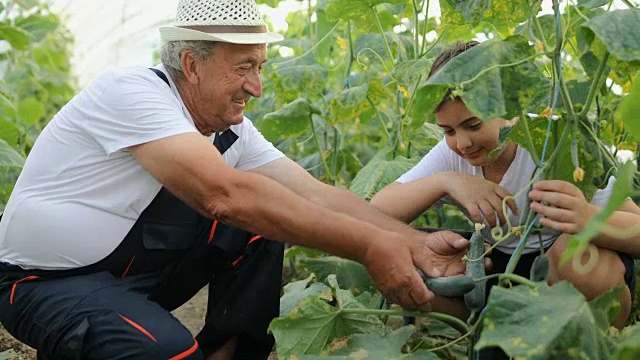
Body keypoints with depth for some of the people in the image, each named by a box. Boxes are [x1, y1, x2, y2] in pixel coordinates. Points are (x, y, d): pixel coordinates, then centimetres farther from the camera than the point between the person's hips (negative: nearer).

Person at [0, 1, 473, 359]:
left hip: (137, 270, 7)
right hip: (45, 282, -7)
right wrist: (370, 247, -39)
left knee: (260, 227, -10)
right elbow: (223, 195, -39)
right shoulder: (131, 92, -26)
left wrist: (415, 244, -22)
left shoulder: (233, 130, -4)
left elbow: (318, 195, -8)